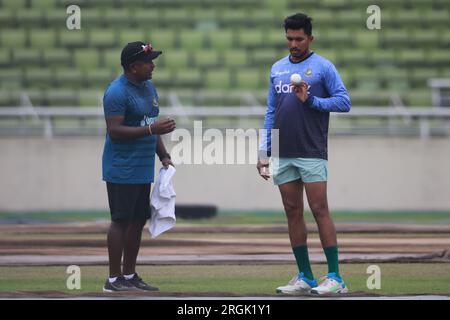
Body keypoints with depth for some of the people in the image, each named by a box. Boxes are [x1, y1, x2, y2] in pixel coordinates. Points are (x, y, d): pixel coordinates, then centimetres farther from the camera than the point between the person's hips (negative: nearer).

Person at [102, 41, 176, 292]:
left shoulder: (149, 87, 14)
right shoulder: (117, 92, -14)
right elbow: (115, 131, -21)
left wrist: (163, 155, 15)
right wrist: (151, 129, -25)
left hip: (144, 169, 9)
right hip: (122, 171, -9)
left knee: (139, 220, 11)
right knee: (121, 221, -6)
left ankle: (130, 275, 19)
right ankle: (114, 279, -2)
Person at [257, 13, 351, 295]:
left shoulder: (323, 67, 0)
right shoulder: (278, 69, 15)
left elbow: (344, 102, -5)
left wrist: (311, 100, -16)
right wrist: (264, 152, 13)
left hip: (311, 153, -5)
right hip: (282, 155, 5)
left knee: (320, 211, -8)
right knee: (293, 213, 5)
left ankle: (335, 277, -7)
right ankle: (305, 277, 10)